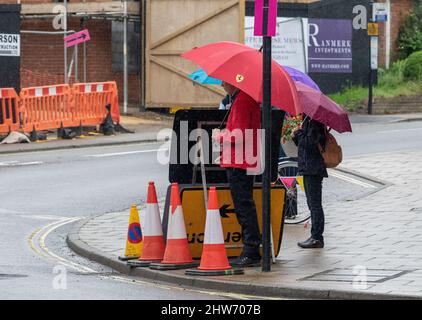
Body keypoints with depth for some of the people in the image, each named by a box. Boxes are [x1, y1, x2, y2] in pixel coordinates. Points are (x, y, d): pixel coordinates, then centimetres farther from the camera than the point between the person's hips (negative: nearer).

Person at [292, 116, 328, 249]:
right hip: (309, 169, 11)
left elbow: (310, 142, -24)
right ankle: (315, 236, 19)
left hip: (313, 169, -11)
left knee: (314, 203, -7)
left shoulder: (315, 122, -14)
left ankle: (317, 238, -5)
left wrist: (298, 133, -9)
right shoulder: (308, 120, 16)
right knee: (313, 203, 14)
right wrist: (296, 136, 3)